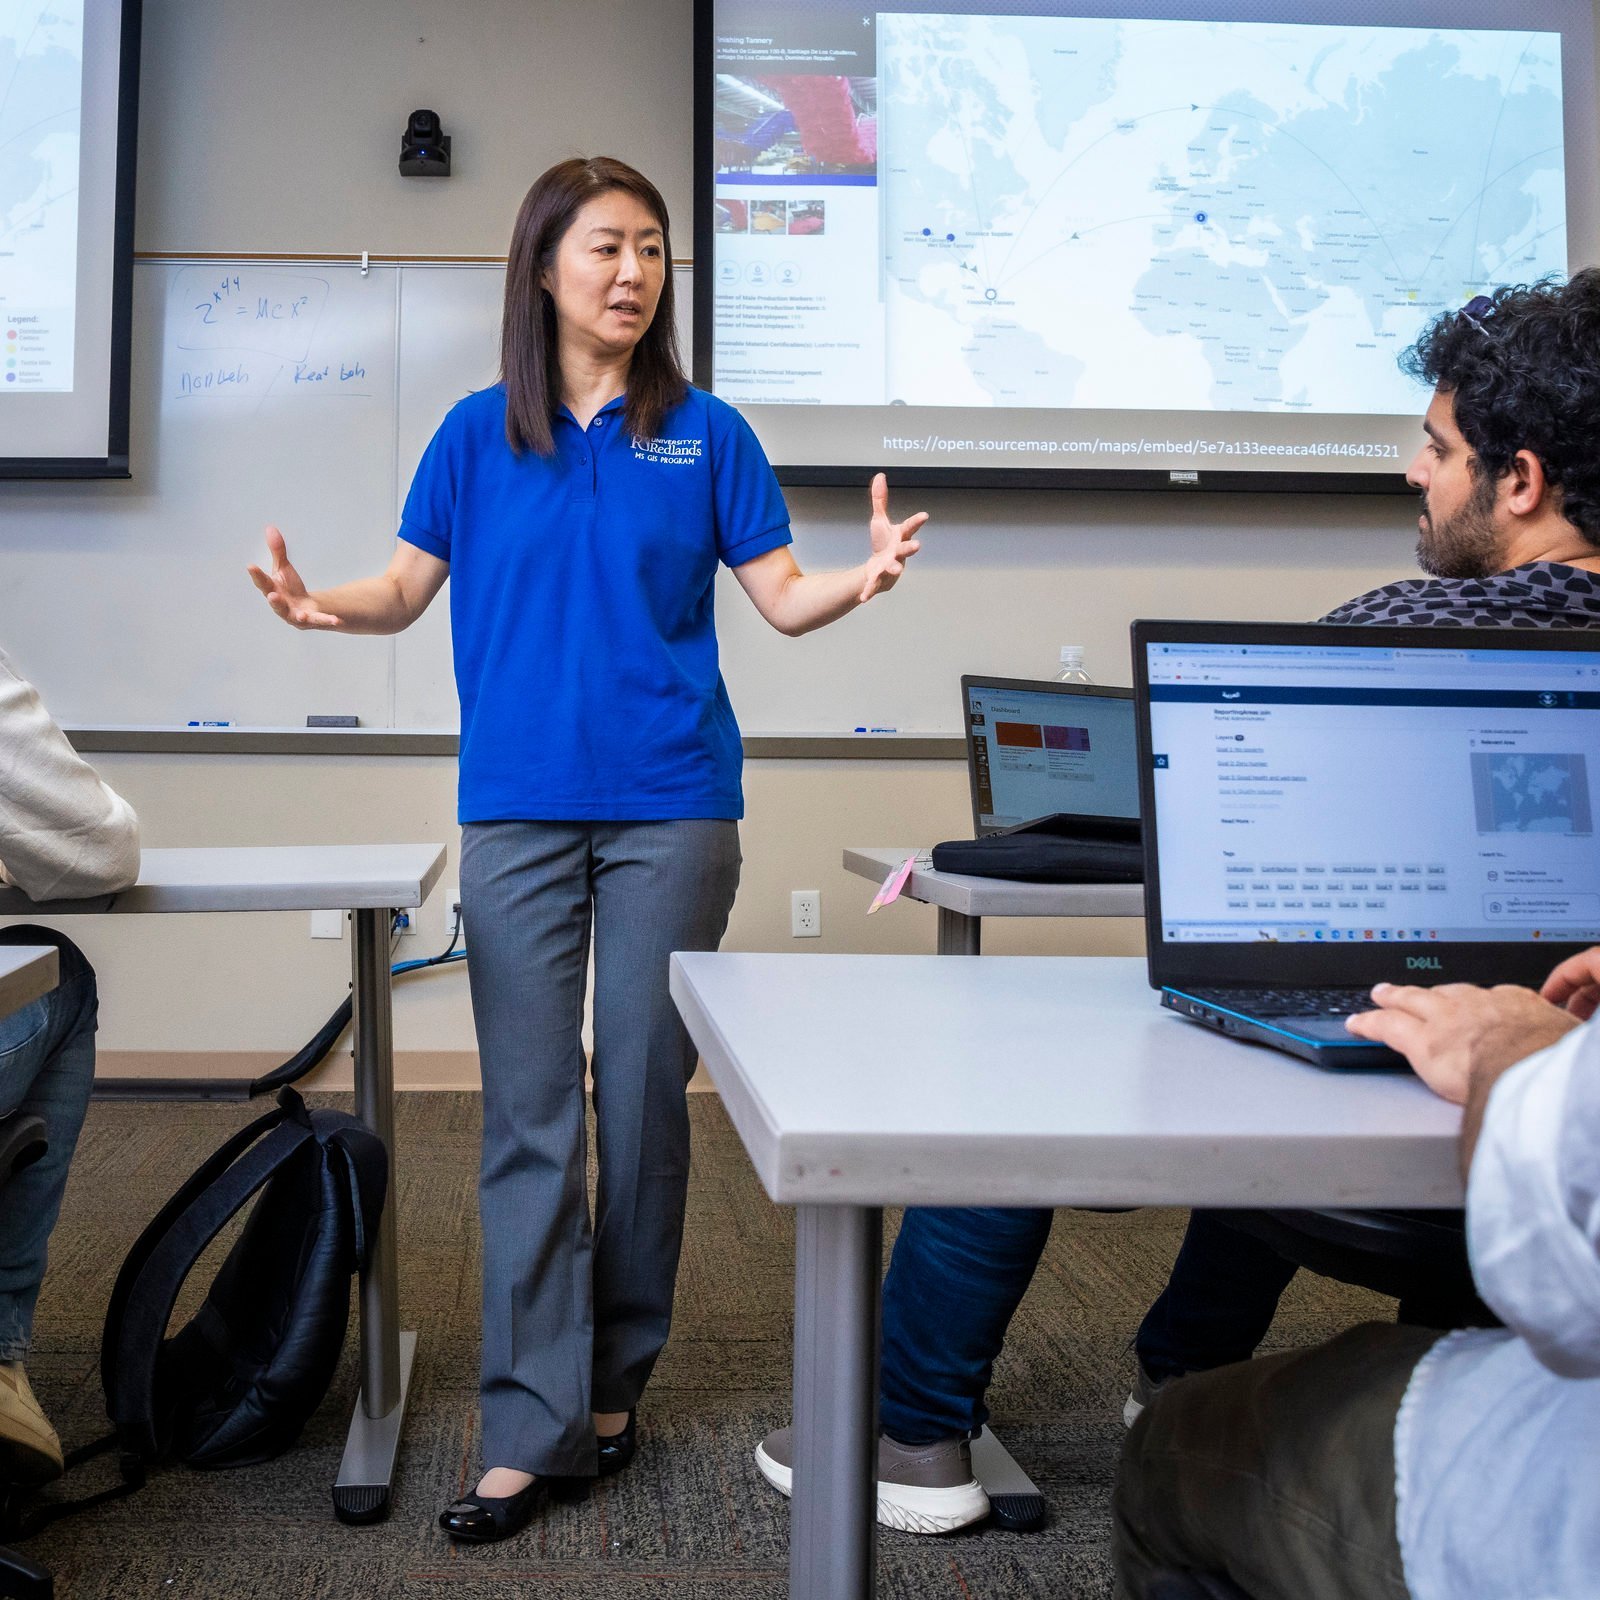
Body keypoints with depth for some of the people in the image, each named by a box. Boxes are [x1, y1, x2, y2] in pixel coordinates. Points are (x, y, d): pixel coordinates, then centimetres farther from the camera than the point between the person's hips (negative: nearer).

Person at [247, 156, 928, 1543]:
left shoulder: (706, 434, 6)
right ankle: (533, 1426, 4)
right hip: (520, 807, 1)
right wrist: (323, 605, -12)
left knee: (645, 1093, 6)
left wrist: (863, 581, -17)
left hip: (672, 805, 0)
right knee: (530, 1113, -1)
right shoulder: (479, 435, 8)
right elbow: (408, 588, 8)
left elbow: (783, 596, 3)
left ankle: (617, 1380, 23)